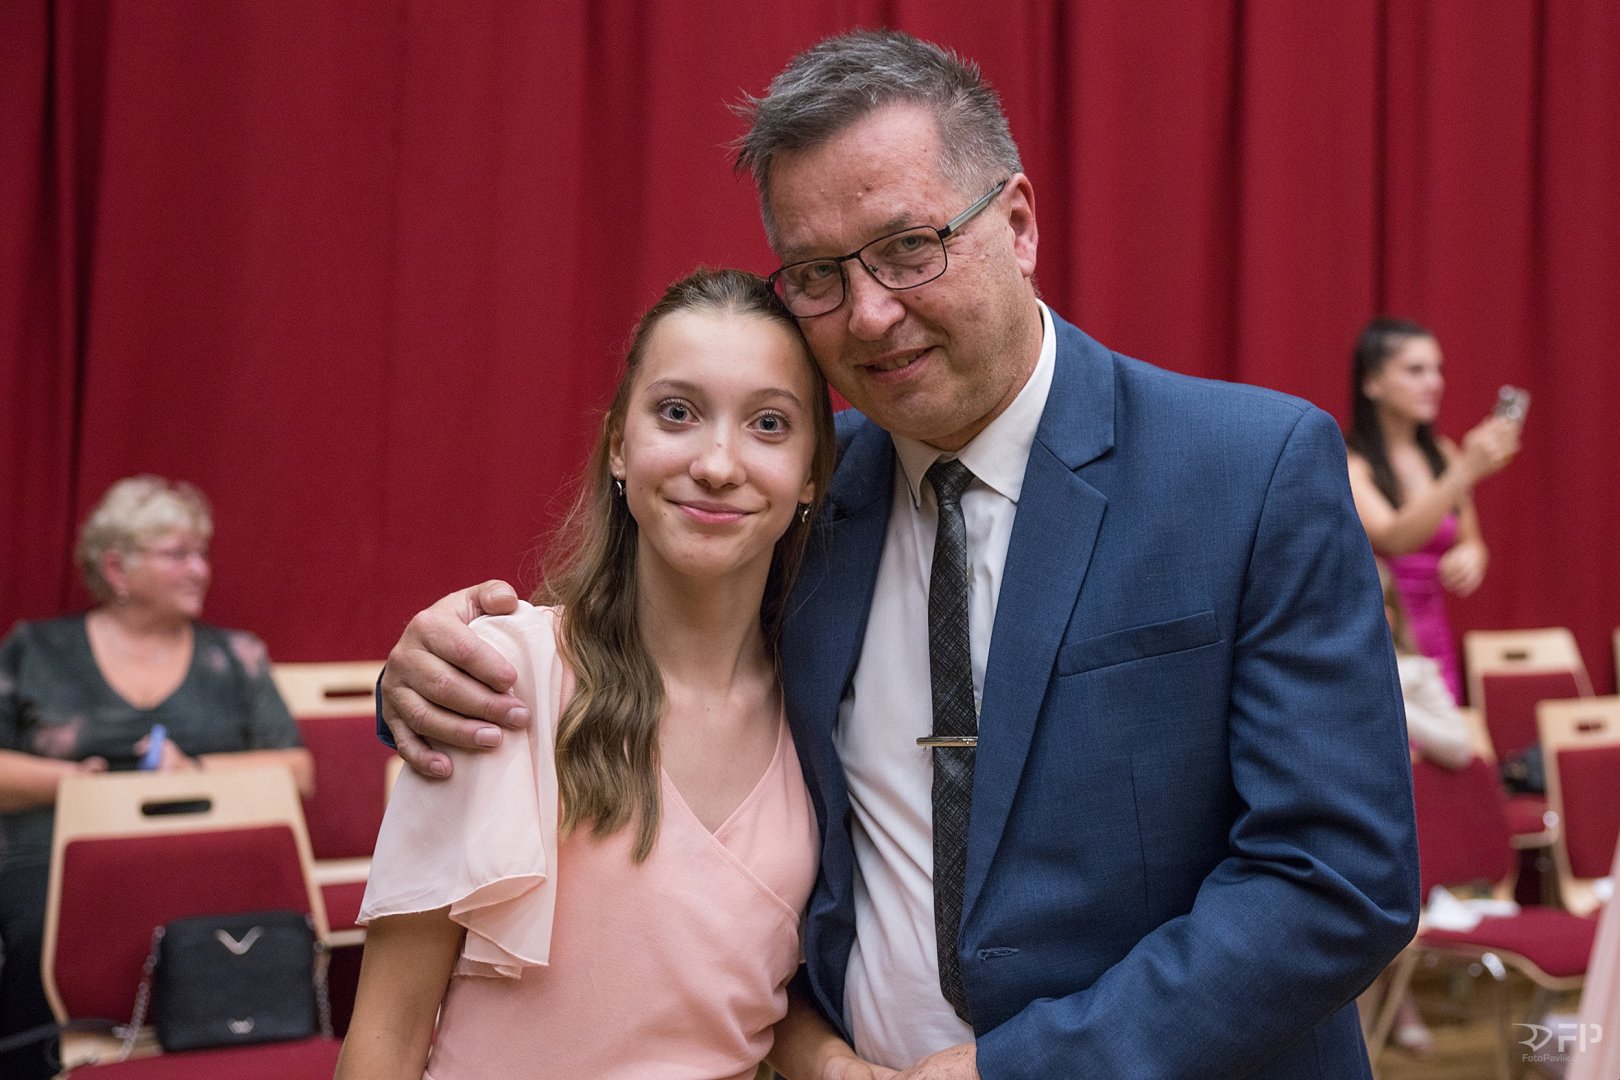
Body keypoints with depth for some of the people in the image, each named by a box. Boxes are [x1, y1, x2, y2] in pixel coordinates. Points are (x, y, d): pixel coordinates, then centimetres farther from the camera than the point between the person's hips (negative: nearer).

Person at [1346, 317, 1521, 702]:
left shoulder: (1442, 456, 8)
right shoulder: (1347, 464, -10)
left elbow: (1470, 542, 18)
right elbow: (1392, 538, -25)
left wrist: (1471, 556, -6)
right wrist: (1466, 473, -34)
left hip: (1433, 642, 5)